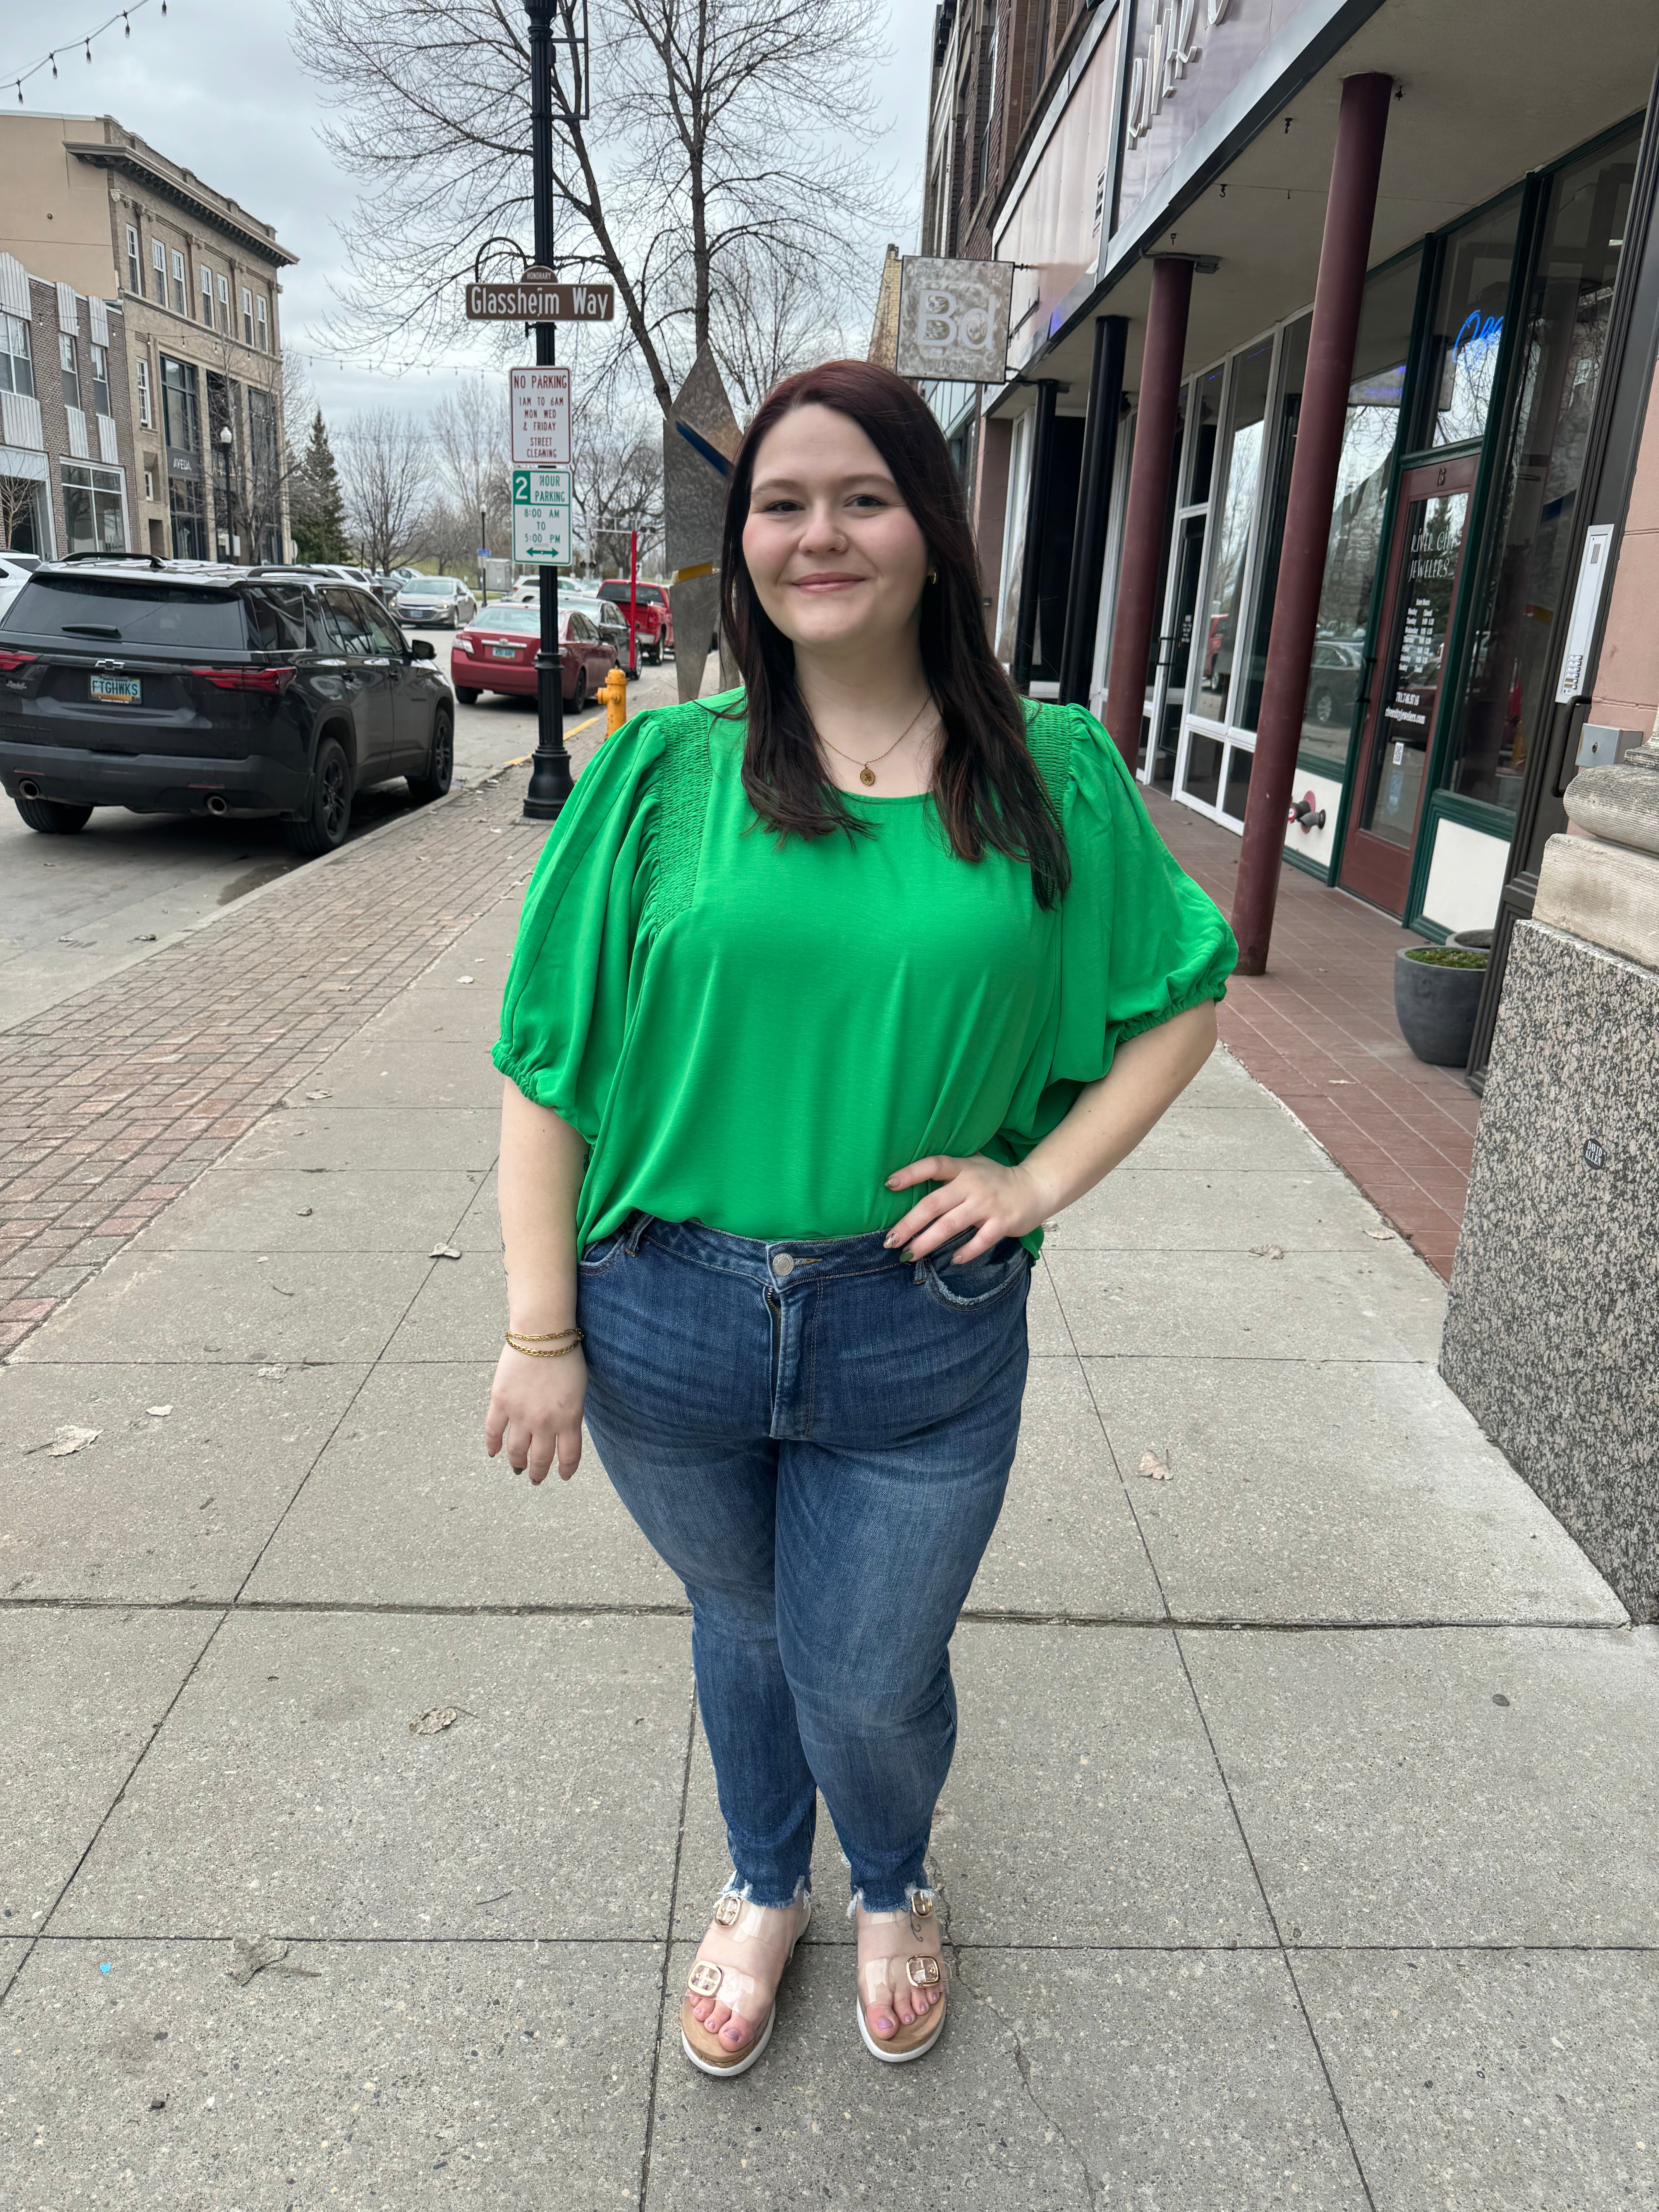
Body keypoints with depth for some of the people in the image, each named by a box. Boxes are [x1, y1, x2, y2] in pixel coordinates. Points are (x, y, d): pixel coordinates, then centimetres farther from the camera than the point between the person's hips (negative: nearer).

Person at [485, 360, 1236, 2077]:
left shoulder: (1051, 776, -2)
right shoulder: (663, 769, -4)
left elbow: (1182, 997, 7)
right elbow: (548, 1063, -4)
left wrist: (1043, 1175, -6)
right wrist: (541, 1331, -7)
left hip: (923, 1341, 0)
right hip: (667, 1329, 1)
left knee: (869, 1682, 14)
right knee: (744, 1631, 23)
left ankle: (893, 1891, 51)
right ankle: (765, 1889, 55)